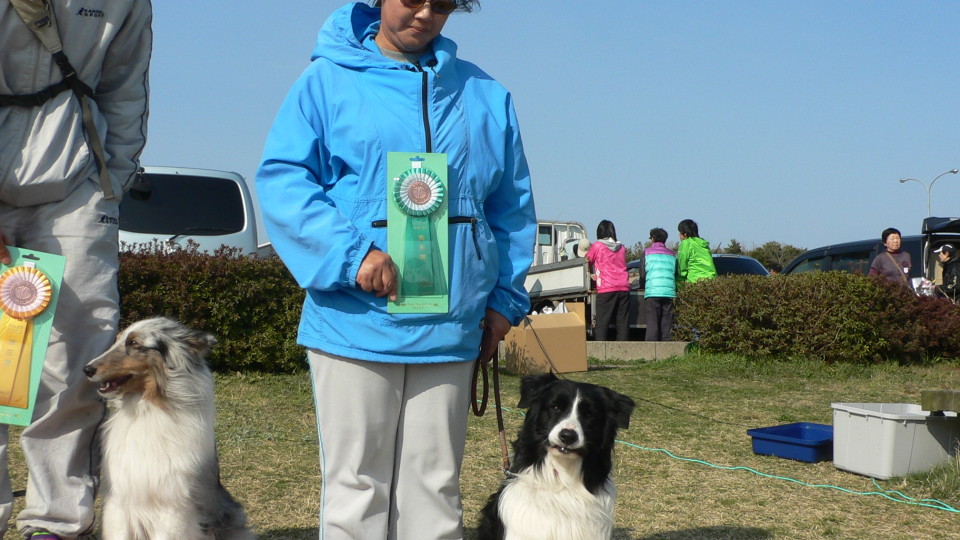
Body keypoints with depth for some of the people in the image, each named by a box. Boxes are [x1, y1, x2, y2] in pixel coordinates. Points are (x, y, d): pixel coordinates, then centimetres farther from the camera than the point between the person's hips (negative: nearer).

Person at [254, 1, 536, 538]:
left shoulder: (486, 96, 13)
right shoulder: (328, 81, 2)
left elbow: (512, 207, 17)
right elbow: (282, 180, -6)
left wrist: (506, 298, 7)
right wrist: (352, 252, -19)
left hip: (449, 331, 3)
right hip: (355, 325, -3)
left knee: (435, 491, 10)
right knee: (356, 487, 4)